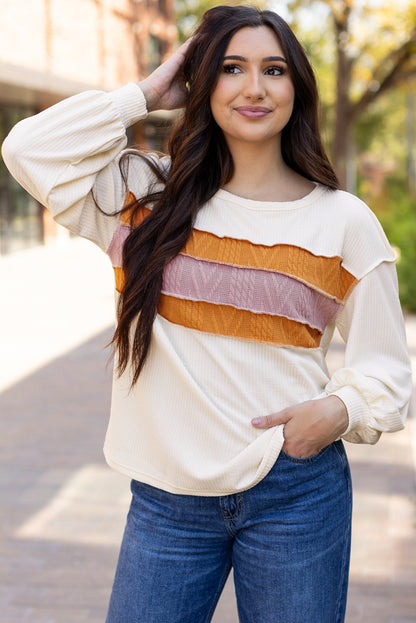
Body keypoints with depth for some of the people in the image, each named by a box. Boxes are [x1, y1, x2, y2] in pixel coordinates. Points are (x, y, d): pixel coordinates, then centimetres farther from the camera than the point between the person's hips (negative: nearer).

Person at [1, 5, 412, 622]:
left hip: (295, 493, -1)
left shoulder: (343, 220, 1)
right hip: (165, 495, 1)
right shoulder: (148, 195, 4)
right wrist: (147, 94, -1)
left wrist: (342, 410, -14)